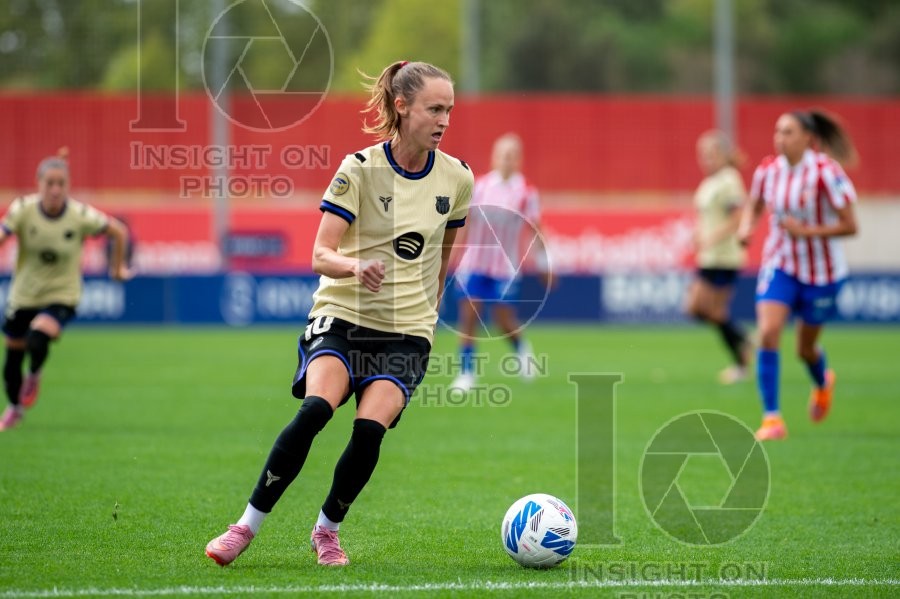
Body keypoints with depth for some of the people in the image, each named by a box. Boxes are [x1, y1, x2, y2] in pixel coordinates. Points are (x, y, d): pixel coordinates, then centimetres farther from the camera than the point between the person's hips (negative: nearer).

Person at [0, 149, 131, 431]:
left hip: (61, 296, -2)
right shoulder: (24, 209, -16)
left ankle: (34, 376, 7)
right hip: (23, 296, 2)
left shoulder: (81, 216, -17)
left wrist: (118, 266, 7)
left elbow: (119, 232, -2)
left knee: (37, 341, -29)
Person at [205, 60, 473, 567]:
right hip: (343, 316, -2)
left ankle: (327, 530, 3)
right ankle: (247, 526, -16)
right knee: (316, 408, -27)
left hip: (408, 332, 2)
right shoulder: (360, 169, -8)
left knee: (370, 428, -21)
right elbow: (321, 255, -13)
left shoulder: (456, 178, 2)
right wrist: (356, 267, -33)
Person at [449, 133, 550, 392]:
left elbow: (535, 231, 0)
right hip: (474, 261, 1)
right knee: (468, 314, -6)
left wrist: (544, 264, -1)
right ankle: (466, 373, 2)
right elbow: (463, 220, 5)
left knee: (504, 320, 2)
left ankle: (522, 349, 34)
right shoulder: (480, 186, 1)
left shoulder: (526, 193, -3)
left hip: (505, 266, -1)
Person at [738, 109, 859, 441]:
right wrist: (746, 226, -8)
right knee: (768, 332, -19)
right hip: (779, 264, 3)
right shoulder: (768, 170, -6)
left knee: (805, 348, 12)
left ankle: (823, 382, 50)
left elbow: (850, 225, -18)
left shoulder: (825, 172, -20)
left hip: (822, 271, -3)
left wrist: (807, 230, -27)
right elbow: (754, 206, 14)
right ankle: (771, 417, -14)